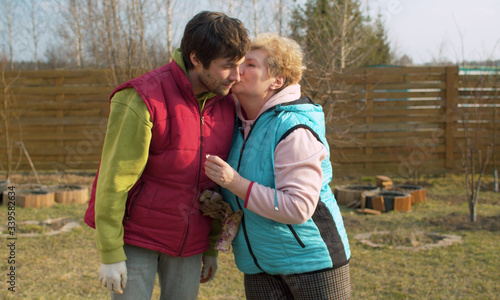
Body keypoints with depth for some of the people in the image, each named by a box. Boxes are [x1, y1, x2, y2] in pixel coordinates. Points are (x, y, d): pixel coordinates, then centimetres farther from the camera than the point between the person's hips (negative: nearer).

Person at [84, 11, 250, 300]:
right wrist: (111, 254, -15)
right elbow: (114, 179, -17)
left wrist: (213, 248, 10)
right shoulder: (143, 100, -19)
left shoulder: (227, 105, -1)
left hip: (189, 241, 5)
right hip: (136, 236, -5)